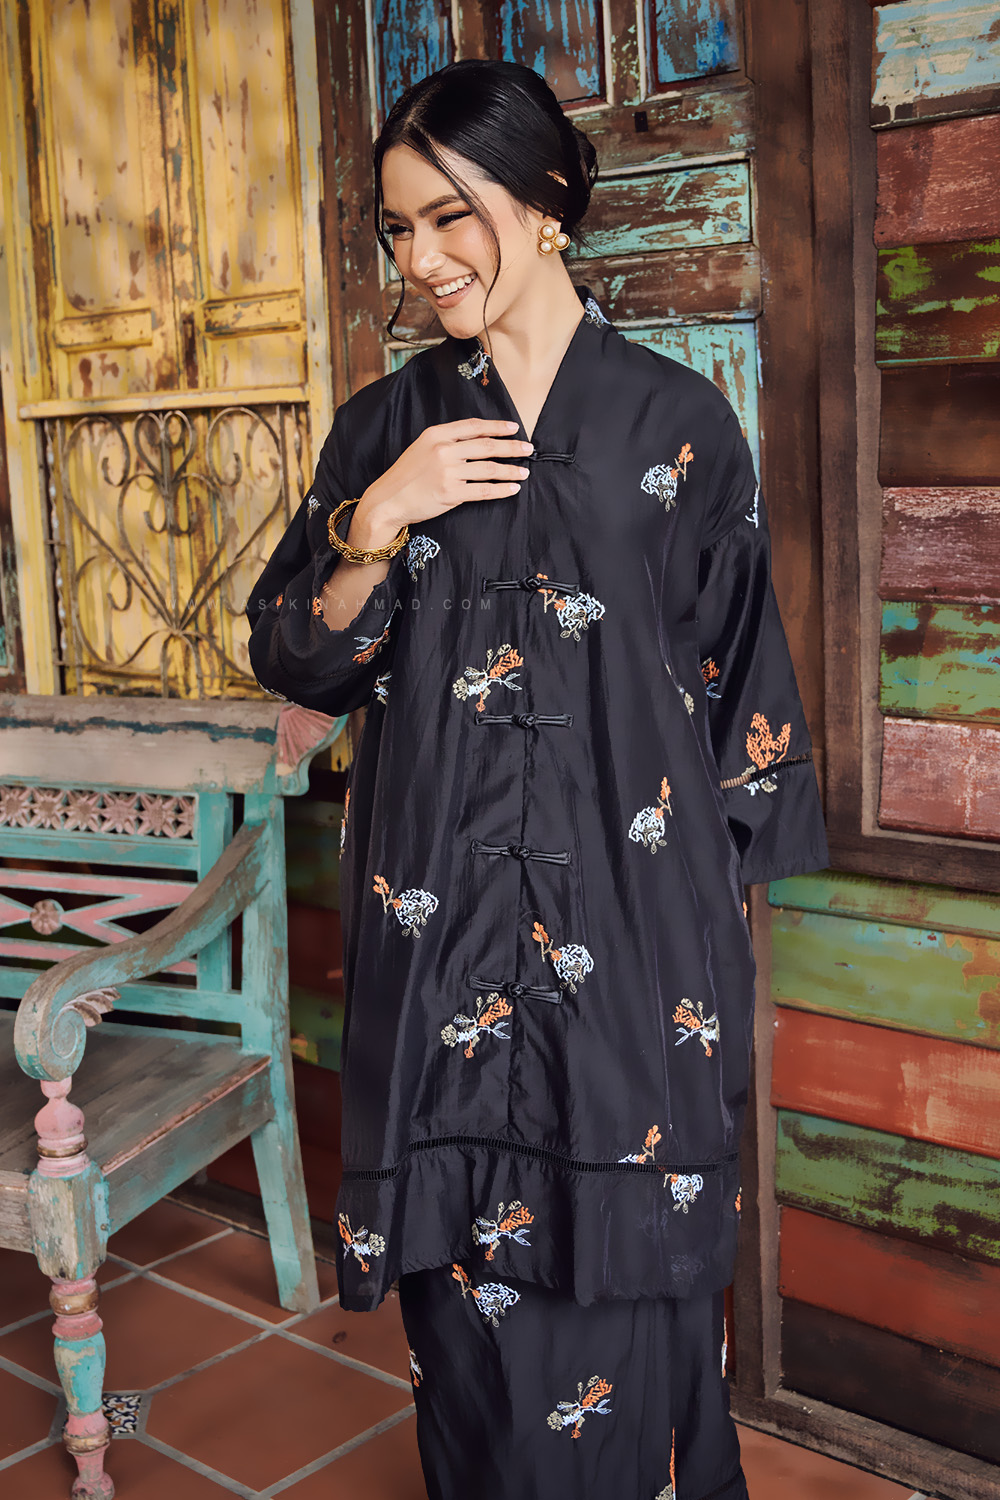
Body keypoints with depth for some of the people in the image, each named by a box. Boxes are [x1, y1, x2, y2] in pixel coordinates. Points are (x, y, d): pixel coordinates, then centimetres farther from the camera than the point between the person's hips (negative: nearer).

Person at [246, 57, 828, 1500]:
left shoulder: (677, 420, 0)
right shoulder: (385, 427, 6)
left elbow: (738, 678, 3)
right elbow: (299, 661, 5)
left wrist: (722, 900, 1)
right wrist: (376, 523, -12)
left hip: (637, 925, -1)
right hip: (441, 927, 2)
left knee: (630, 1268, 6)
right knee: (465, 1279, 9)